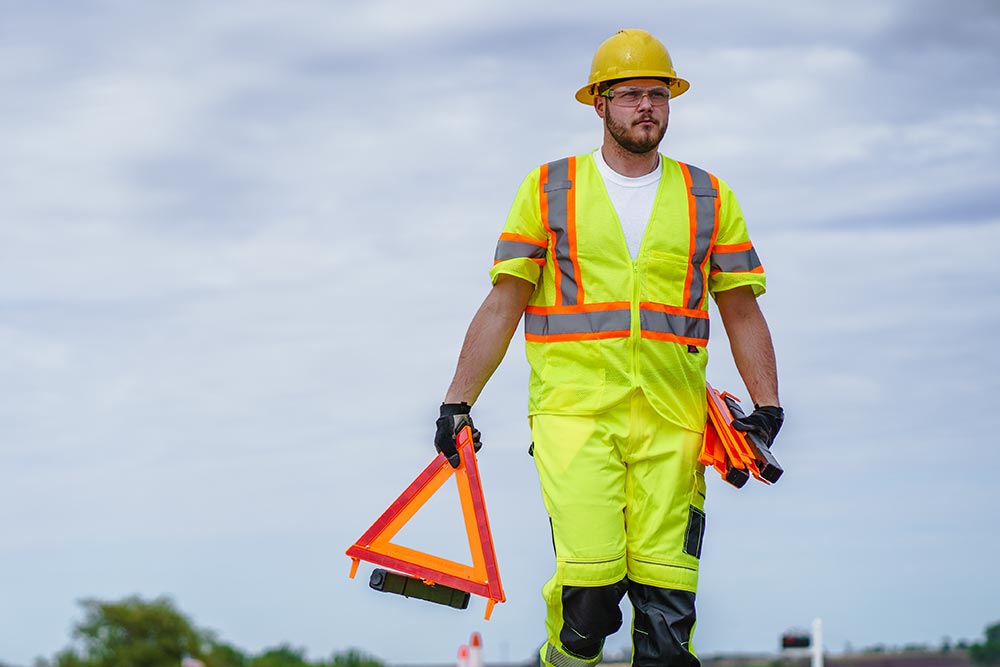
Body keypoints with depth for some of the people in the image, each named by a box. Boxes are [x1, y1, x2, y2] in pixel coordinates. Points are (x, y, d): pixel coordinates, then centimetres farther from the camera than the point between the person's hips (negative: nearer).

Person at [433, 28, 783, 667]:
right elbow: (503, 306, 9)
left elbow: (743, 314, 15)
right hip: (574, 410, -2)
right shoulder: (549, 190, 9)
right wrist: (458, 403, 5)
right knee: (592, 578, -16)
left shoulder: (709, 200, 14)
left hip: (672, 421, 2)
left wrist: (767, 409, 4)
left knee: (665, 591, -6)